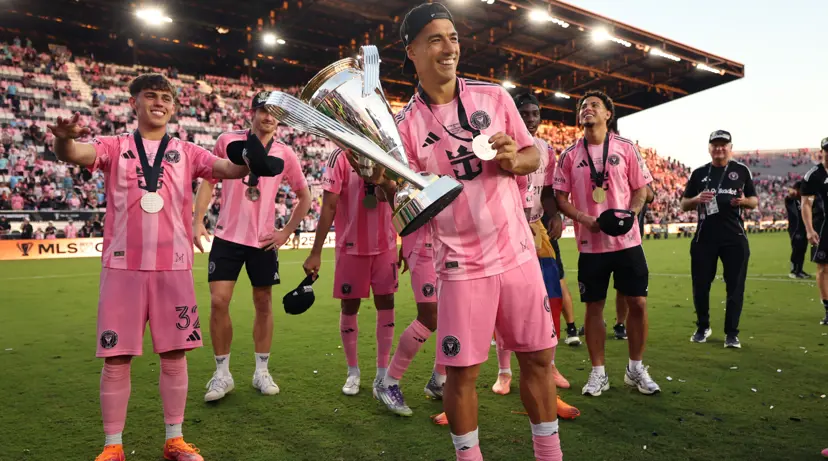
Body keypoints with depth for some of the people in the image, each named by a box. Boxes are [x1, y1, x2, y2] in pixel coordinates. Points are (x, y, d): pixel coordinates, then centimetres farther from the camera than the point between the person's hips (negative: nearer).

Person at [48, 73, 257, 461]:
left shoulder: (186, 153, 11)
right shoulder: (115, 147, 7)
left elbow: (229, 169, -4)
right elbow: (75, 154, -12)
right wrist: (64, 139, -36)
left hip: (174, 268, 1)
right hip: (123, 267, -1)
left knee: (175, 356, 6)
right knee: (116, 359, 3)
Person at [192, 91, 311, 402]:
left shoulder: (285, 154, 2)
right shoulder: (227, 141, 1)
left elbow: (304, 196, 11)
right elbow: (208, 181, 7)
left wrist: (287, 232, 4)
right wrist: (198, 221, -3)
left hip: (264, 241, 1)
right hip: (227, 236, -1)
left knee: (264, 305, 7)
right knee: (218, 302, -5)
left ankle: (261, 372, 22)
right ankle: (222, 374, 12)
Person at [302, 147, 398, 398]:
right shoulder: (341, 157, -9)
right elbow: (329, 207, -11)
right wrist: (315, 252, -13)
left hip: (385, 245, 4)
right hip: (351, 247, -3)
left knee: (386, 304, 4)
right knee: (349, 307, 7)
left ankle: (382, 374, 15)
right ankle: (353, 372, 24)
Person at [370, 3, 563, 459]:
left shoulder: (494, 96, 3)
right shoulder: (406, 125, -3)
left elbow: (533, 155, 12)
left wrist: (513, 159, -10)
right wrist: (386, 184, -23)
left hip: (517, 252, 3)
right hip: (461, 264, -2)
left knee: (538, 357, 11)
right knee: (462, 371, 0)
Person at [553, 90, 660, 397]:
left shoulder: (625, 148, 4)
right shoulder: (570, 155, 4)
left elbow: (640, 187, 7)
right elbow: (560, 196, 3)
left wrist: (631, 213, -12)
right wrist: (583, 218, -12)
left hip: (627, 240, 0)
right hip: (590, 244, 0)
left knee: (637, 303, 3)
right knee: (593, 307, 5)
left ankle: (636, 369, 22)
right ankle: (598, 373, 19)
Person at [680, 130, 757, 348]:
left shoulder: (742, 170, 6)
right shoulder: (699, 173, 8)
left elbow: (755, 201, 10)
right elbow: (684, 205, 10)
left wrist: (744, 201, -13)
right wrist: (697, 199, -12)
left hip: (735, 238, -1)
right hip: (704, 237, 1)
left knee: (735, 286, 0)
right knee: (701, 285, 6)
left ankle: (731, 333, 10)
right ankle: (702, 327, 23)